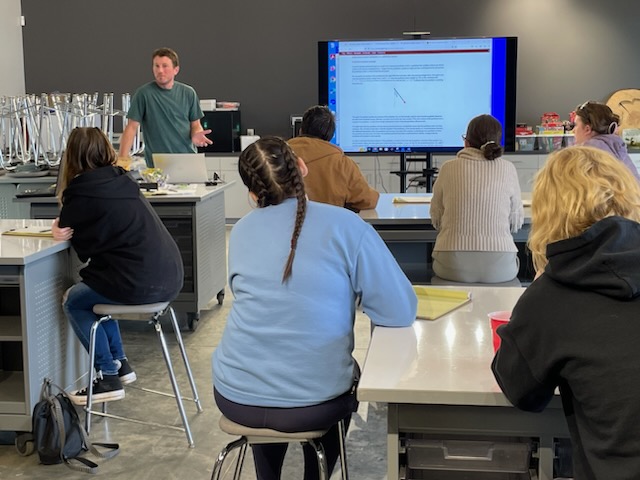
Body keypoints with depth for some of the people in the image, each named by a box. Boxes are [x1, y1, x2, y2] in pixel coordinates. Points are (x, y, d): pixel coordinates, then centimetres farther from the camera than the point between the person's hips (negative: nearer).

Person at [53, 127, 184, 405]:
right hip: (170, 277, 8)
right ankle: (119, 364, 30)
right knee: (93, 290, 29)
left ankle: (109, 377, 15)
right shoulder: (121, 181, 13)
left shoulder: (82, 190, -8)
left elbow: (67, 227, 7)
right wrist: (66, 228, 7)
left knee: (73, 301, 17)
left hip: (141, 285, -8)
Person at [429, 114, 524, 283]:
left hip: (453, 268, 0)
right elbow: (516, 223, 8)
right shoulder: (507, 169, 1)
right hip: (498, 268, 0)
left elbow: (436, 220, 10)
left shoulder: (449, 168, 2)